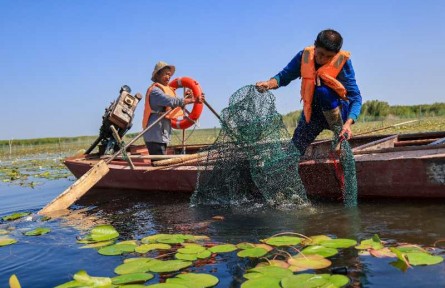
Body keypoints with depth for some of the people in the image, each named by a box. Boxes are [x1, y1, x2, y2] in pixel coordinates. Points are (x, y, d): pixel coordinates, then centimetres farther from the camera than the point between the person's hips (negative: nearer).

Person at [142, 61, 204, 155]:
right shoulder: (155, 90, -10)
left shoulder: (165, 89, 21)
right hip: (155, 136, -10)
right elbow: (171, 101, -24)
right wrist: (192, 100, -20)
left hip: (162, 136, 10)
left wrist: (186, 98, 4)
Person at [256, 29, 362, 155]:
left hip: (336, 110, -3)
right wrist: (269, 84, -26)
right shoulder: (304, 56, -11)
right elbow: (284, 76, -2)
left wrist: (348, 123, -38)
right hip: (311, 112, 3)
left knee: (323, 91, -34)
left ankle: (339, 134, -20)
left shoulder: (342, 61, -19)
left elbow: (356, 98, -22)